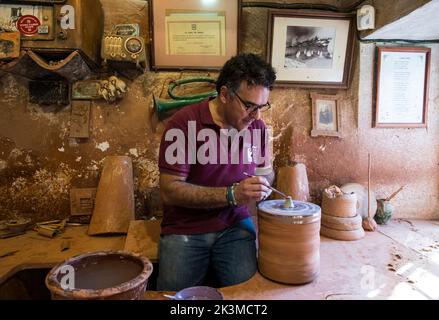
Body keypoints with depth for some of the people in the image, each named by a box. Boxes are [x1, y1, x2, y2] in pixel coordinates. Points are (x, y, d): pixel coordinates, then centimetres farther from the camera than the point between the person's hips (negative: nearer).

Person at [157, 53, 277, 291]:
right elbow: (169, 191, -16)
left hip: (235, 226, 3)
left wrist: (262, 185, -7)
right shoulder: (184, 123, -14)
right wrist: (232, 194, -24)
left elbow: (266, 171, 17)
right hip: (185, 229, -2)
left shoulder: (257, 126, 1)